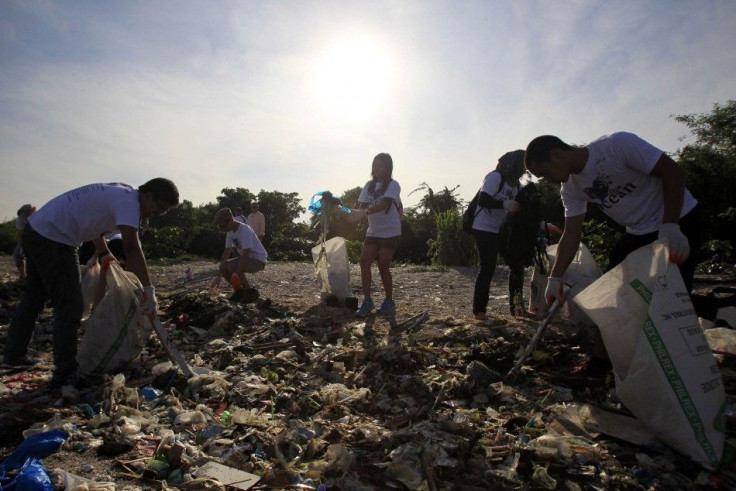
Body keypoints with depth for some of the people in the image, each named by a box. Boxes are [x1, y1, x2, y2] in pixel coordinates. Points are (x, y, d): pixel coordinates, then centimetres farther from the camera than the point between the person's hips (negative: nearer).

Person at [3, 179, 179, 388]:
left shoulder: (118, 193, 10)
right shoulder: (128, 200, -20)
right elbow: (131, 247, -32)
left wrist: (106, 256, 19)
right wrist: (149, 290, -31)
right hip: (53, 239, -11)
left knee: (34, 297, 24)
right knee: (70, 305, -5)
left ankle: (14, 354, 41)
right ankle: (64, 373, 2)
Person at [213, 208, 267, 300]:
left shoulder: (245, 230, -25)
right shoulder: (230, 232, 3)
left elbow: (245, 254, -32)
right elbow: (227, 252, 3)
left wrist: (236, 273, -37)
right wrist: (219, 275, -2)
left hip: (258, 260, -9)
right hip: (247, 258, 9)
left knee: (232, 267, -28)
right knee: (223, 267, -6)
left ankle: (250, 292, -11)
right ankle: (238, 290, 9)